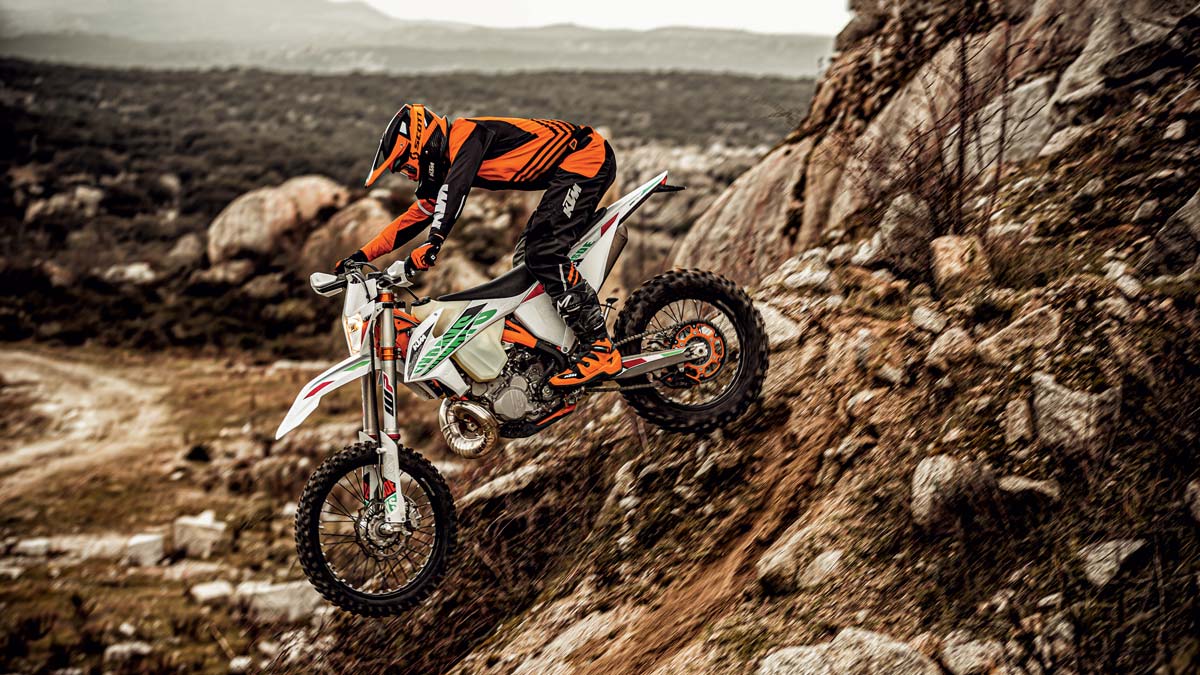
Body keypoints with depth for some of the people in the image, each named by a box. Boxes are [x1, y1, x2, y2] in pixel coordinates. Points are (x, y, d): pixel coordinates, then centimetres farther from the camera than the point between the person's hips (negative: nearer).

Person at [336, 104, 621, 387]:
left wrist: (433, 241, -43)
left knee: (542, 253, -21)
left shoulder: (466, 133, -13)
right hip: (566, 171, 11)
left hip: (586, 156, -11)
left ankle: (601, 347, -22)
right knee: (525, 260, 13)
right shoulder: (446, 163, 16)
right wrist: (363, 255, 16)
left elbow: (456, 186, -31)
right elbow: (417, 215, 21)